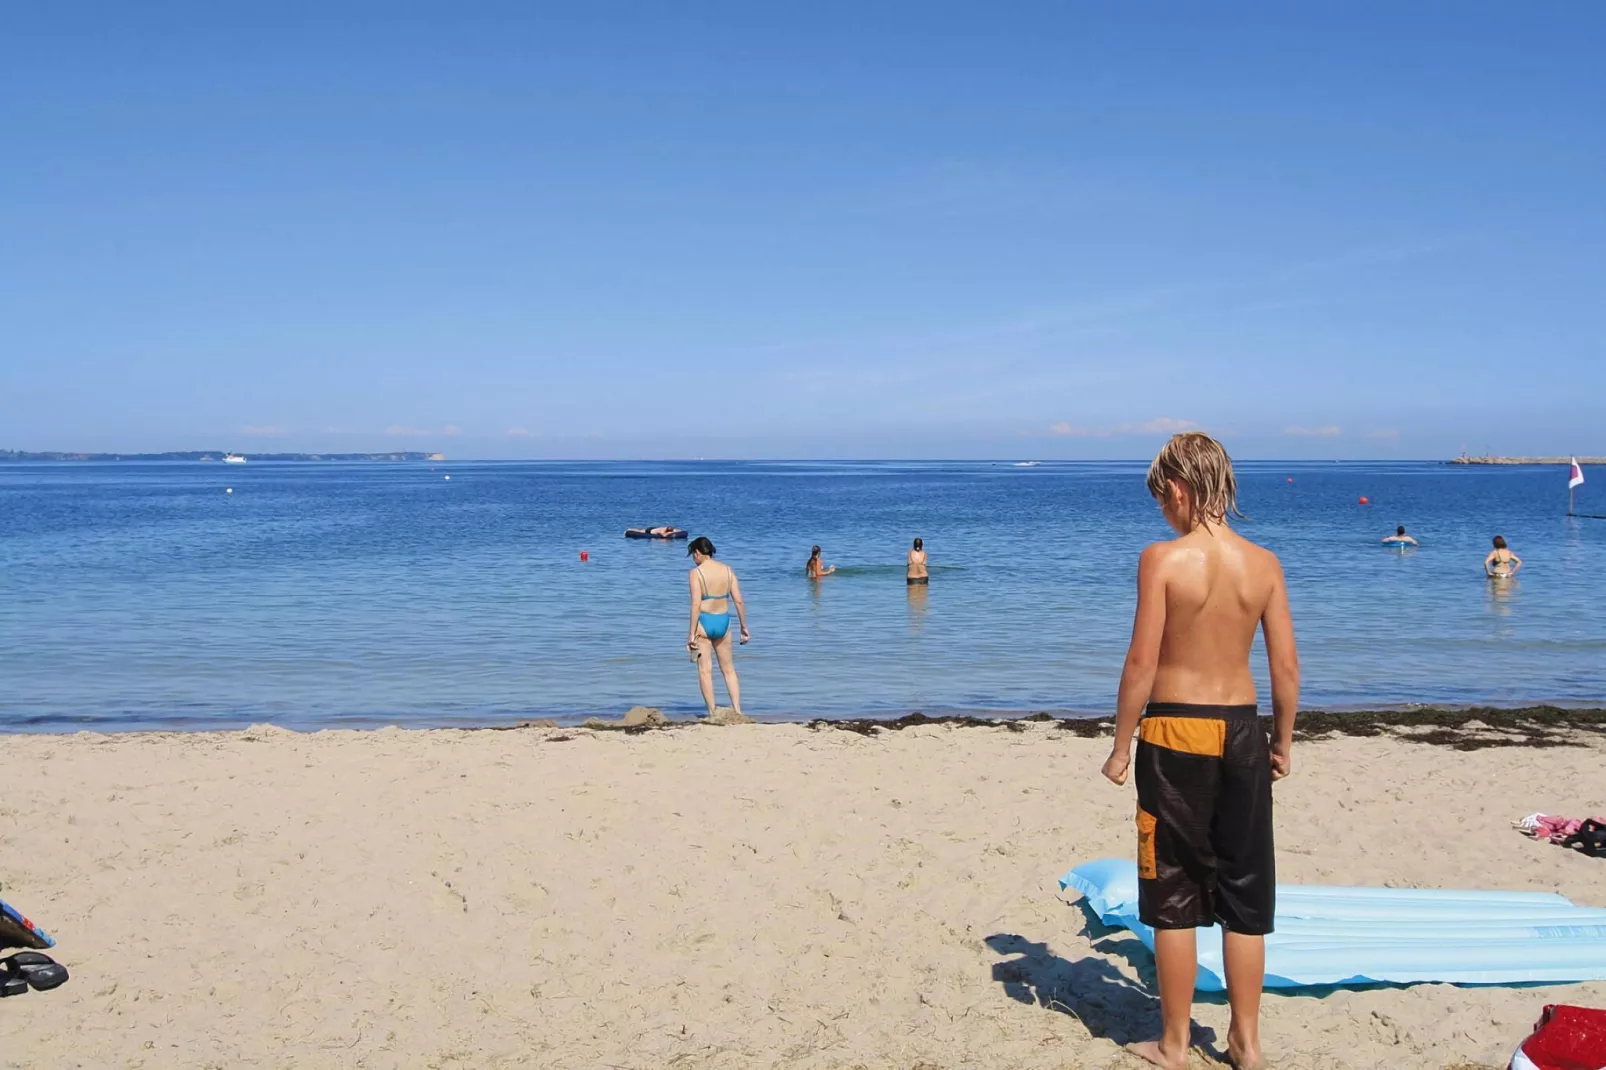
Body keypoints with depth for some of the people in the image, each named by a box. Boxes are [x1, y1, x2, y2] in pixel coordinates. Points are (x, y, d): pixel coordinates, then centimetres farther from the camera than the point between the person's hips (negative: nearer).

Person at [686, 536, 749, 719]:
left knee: (705, 670, 5)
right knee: (728, 669, 16)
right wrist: (743, 626, 11)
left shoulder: (696, 572, -11)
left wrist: (692, 633, -14)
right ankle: (737, 710, 11)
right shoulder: (727, 570, 3)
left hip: (704, 622, -4)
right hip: (723, 621, 5)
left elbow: (696, 604, -17)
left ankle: (712, 713, 5)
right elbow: (739, 601, 1)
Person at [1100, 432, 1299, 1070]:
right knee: (1245, 894, 14)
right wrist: (1283, 742, 15)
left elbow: (1142, 661, -13)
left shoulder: (1163, 559, -12)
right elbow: (1286, 666, 2)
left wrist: (1121, 747, -4)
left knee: (1174, 895, 8)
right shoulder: (1263, 563, -1)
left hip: (1175, 731, -4)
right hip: (1241, 731, 4)